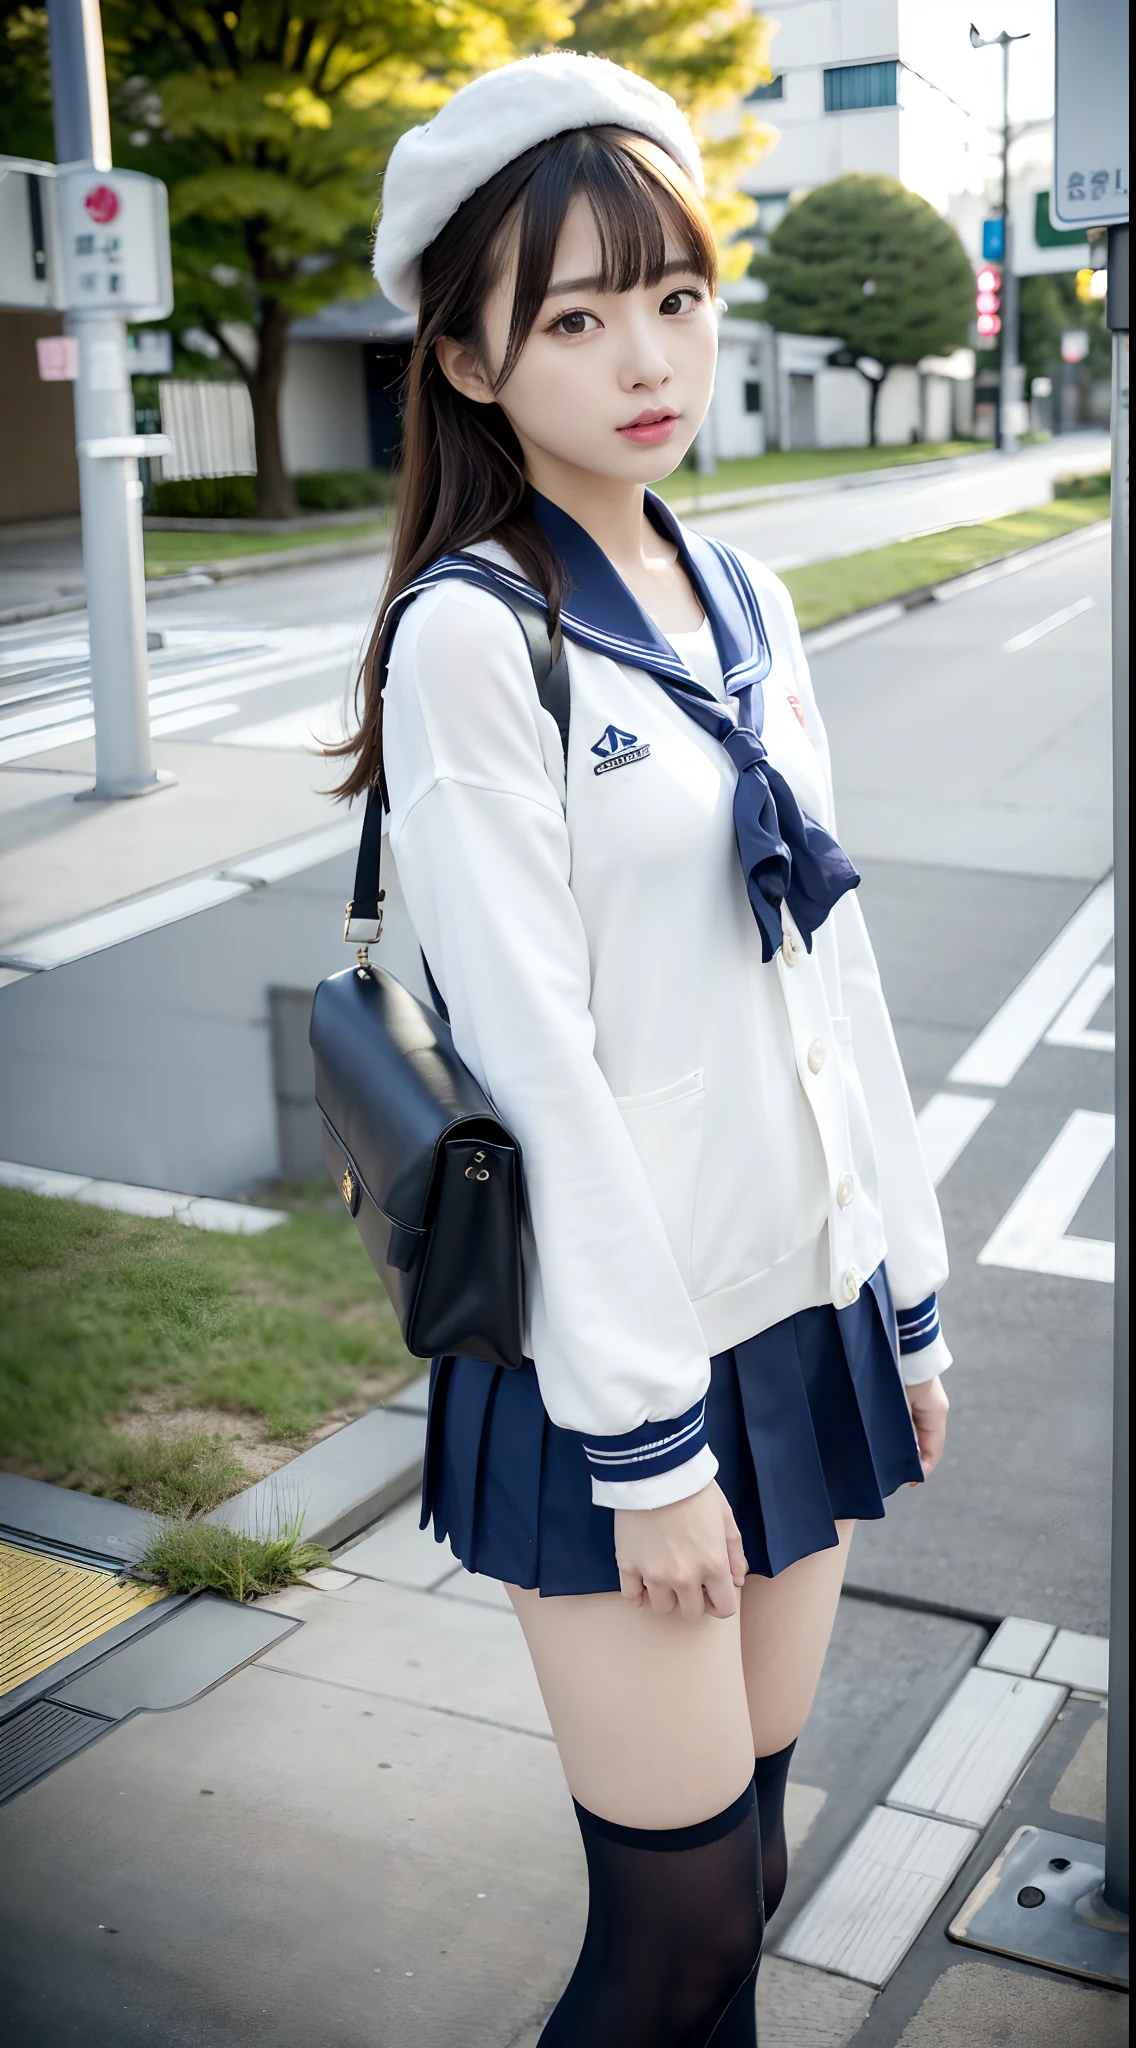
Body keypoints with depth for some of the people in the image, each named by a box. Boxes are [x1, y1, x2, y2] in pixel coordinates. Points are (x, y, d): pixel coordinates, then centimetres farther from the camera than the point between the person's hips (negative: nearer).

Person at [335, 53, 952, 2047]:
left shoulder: (742, 597, 7)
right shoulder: (472, 633, -13)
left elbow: (832, 965, 10)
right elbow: (536, 1061, -17)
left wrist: (907, 1287, 12)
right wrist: (648, 1435, -15)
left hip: (798, 1318, 6)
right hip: (609, 1356, -6)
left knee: (744, 1853, 18)